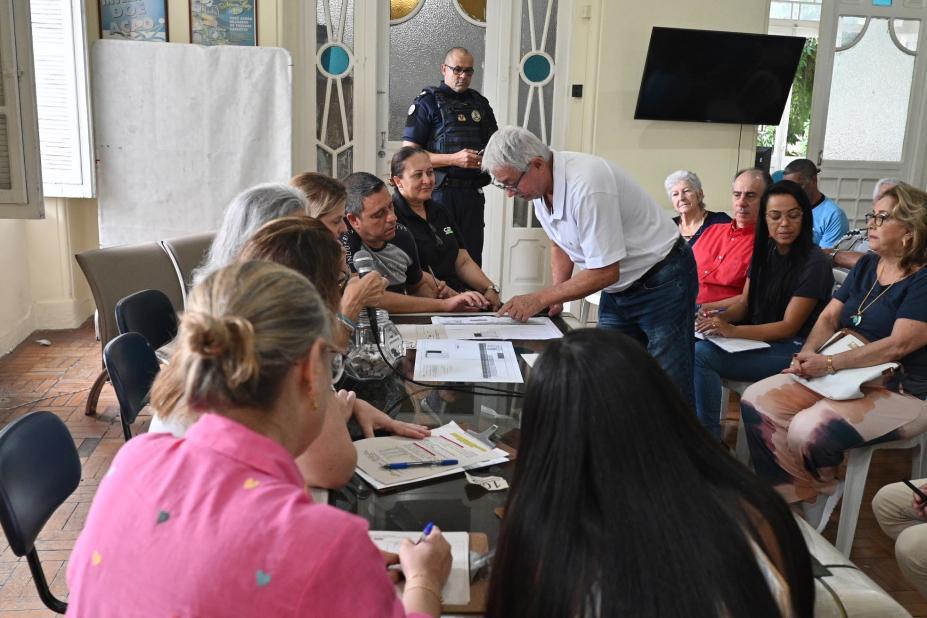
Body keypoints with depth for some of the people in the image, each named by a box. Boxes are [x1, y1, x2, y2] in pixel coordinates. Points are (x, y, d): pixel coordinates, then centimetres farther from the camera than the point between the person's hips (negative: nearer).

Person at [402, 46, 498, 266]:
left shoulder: (480, 103, 16)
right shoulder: (427, 102, 0)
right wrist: (454, 159, -18)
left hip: (473, 193, 5)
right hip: (440, 193, -5)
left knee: (472, 259, 7)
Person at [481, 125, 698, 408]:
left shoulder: (585, 185, -31)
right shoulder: (540, 186, -3)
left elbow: (605, 272, -27)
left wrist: (541, 298, -21)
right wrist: (557, 291, -1)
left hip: (661, 281, -8)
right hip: (618, 287, 8)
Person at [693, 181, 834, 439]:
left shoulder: (813, 262, -13)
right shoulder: (764, 251, 8)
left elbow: (789, 326, -16)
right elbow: (745, 303, 11)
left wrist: (732, 331, -29)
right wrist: (720, 318, -13)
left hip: (792, 348, -7)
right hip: (758, 338, 7)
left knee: (702, 356, -25)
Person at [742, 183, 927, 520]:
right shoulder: (867, 265, 12)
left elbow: (898, 344, -22)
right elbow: (829, 317, 9)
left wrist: (829, 364, -26)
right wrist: (807, 356, -10)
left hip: (900, 393, -8)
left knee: (810, 430, -32)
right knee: (756, 402, -12)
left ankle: (822, 487, 5)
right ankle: (799, 497, -6)